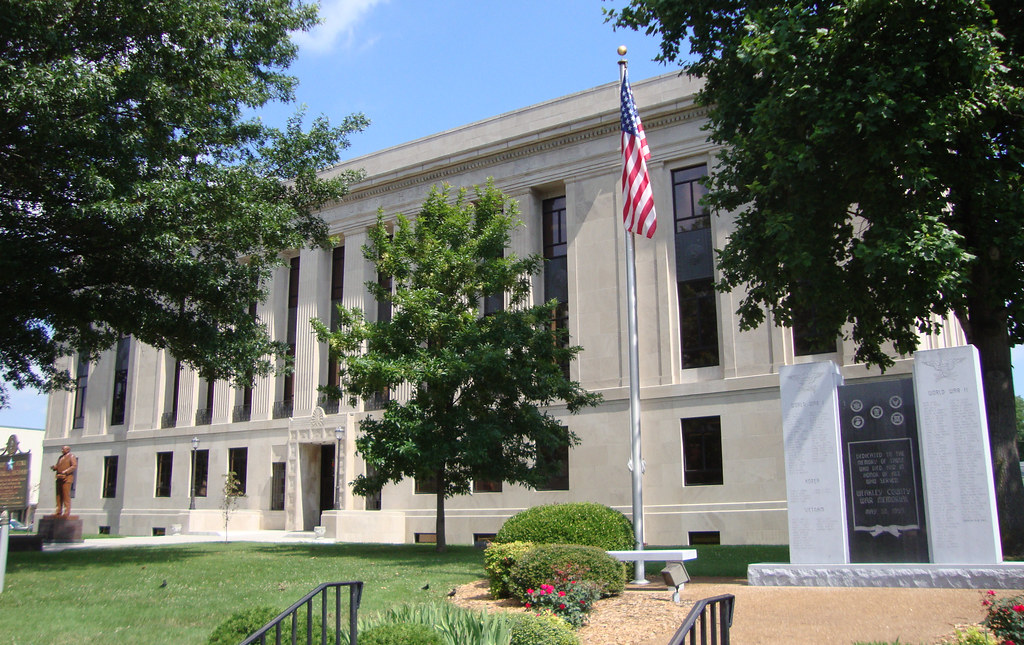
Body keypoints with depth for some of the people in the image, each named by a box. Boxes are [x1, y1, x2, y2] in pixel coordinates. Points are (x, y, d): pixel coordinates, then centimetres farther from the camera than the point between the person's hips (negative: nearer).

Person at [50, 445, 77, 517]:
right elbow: (57, 466, 27)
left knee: (66, 495, -11)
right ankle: (59, 511, 7)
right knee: (59, 495, 4)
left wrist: (65, 472, -17)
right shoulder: (60, 457, 25)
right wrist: (54, 467, 3)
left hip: (66, 478, -7)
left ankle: (67, 511, -12)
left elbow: (74, 466, -8)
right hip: (59, 478, 7)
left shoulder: (71, 457, 4)